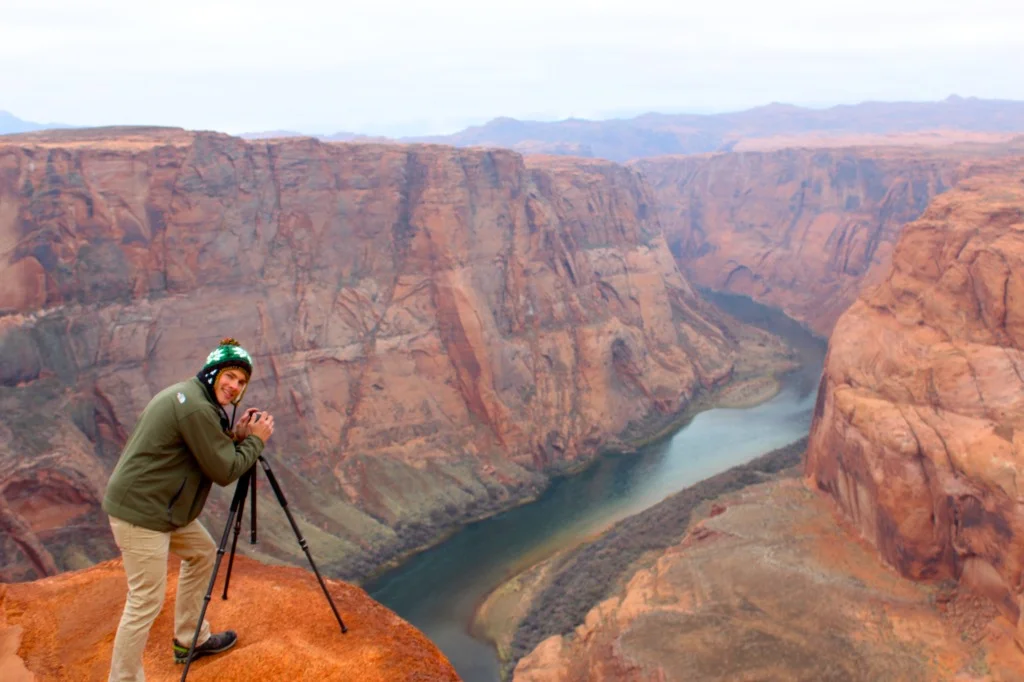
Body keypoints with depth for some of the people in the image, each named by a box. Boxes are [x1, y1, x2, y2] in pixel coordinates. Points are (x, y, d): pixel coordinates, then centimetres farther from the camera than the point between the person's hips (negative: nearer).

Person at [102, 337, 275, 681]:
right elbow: (224, 471, -17)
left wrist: (234, 435, 2)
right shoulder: (197, 408, -21)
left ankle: (191, 640, 35)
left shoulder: (187, 396, 10)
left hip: (162, 506, 11)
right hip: (141, 511, -11)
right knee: (146, 602, -5)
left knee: (203, 553, 23)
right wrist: (256, 440, -5)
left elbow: (207, 450, 17)